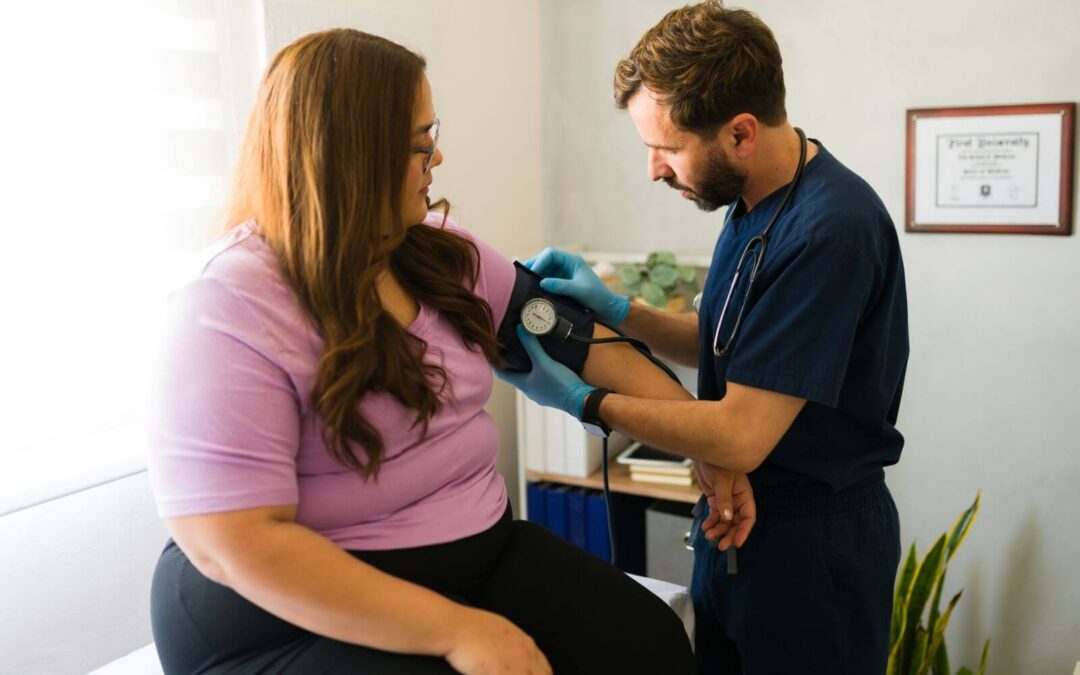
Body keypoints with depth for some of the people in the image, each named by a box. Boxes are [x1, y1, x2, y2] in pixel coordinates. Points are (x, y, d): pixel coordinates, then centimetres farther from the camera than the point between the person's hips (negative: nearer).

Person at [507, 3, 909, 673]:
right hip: (738, 513, 8)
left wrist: (585, 400, -17)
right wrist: (617, 309, -2)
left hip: (814, 541, -8)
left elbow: (739, 438, -26)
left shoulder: (830, 230, -27)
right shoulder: (754, 200, 1)